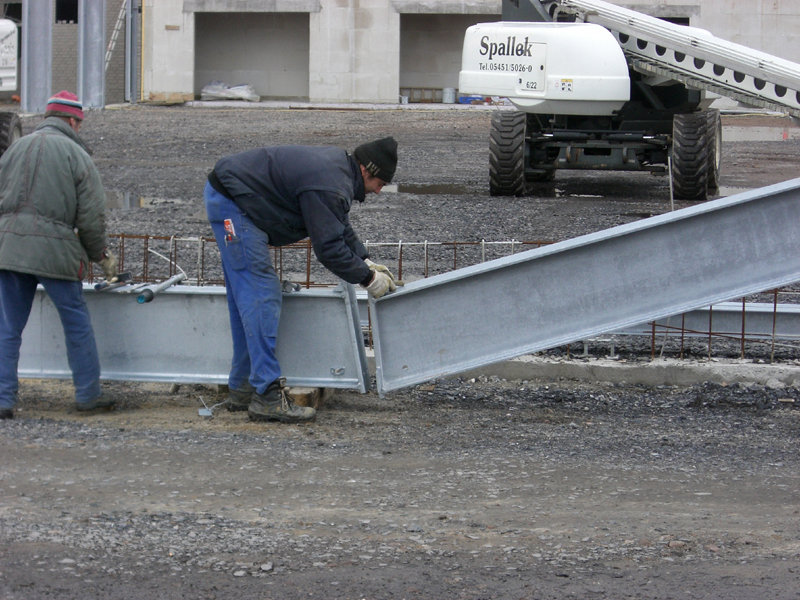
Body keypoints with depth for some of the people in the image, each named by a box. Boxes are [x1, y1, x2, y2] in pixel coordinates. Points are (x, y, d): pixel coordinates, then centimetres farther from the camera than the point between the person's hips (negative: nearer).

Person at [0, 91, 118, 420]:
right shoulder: (76, 154, 1)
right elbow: (91, 216, -1)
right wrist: (101, 256, 12)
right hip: (54, 248, -4)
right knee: (76, 322, 10)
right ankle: (88, 394, 16)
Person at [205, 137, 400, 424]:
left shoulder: (339, 163, 11)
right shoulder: (330, 186, -22)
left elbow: (340, 227, 23)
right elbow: (329, 248, -21)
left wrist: (366, 261, 15)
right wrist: (368, 278, -10)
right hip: (232, 203, -11)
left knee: (245, 301, 13)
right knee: (261, 298, -13)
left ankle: (242, 388, 18)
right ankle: (267, 397, -17)